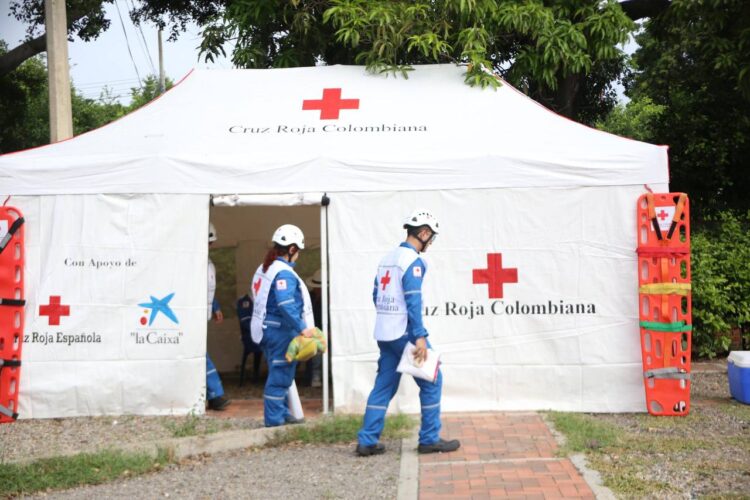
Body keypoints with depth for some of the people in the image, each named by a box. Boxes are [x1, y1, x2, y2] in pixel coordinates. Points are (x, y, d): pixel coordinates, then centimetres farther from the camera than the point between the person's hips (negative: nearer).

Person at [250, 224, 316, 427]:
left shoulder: (264, 268, 13)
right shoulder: (284, 273, -18)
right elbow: (286, 305, -28)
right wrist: (302, 328, -27)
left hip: (267, 327, 10)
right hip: (281, 329, -10)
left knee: (280, 373, 18)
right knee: (280, 374, -2)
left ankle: (282, 413, 27)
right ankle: (274, 418, 3)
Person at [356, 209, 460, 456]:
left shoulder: (387, 259, 14)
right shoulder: (413, 261, -12)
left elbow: (376, 296, 17)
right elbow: (413, 300, -19)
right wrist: (420, 337, -21)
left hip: (384, 334, 8)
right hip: (404, 334, -8)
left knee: (383, 386, 10)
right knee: (431, 382, 3)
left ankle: (367, 441, 7)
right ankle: (430, 439, 6)